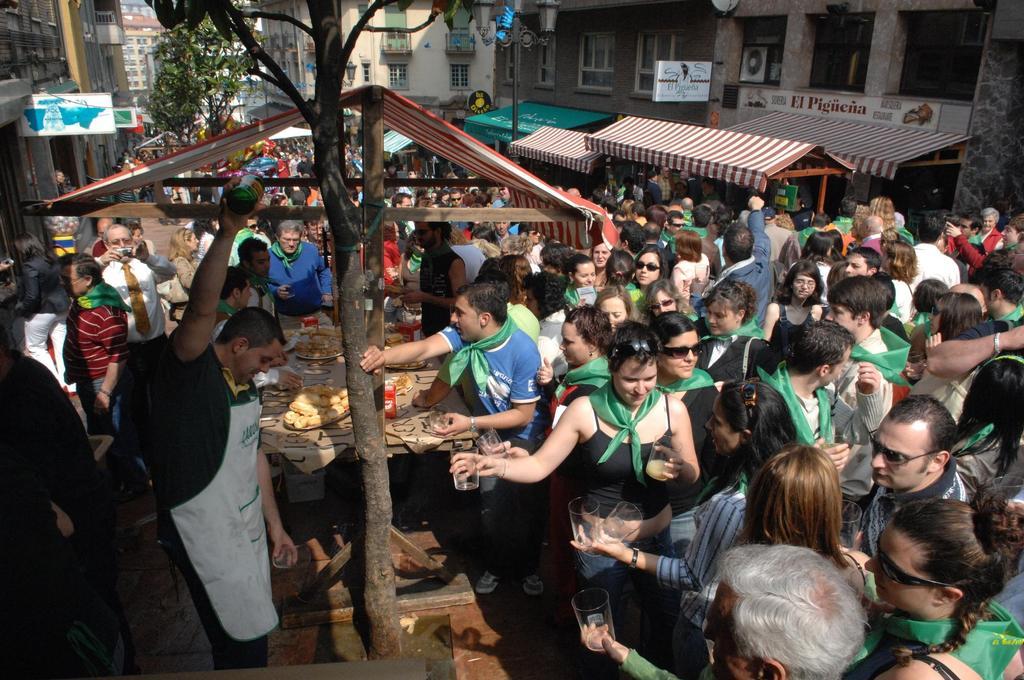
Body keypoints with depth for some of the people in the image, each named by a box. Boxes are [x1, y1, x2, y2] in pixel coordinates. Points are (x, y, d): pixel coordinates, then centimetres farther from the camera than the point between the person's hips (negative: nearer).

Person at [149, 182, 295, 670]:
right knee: (243, 643, 0)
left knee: (252, 631, 20)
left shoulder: (245, 386, 10)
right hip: (205, 537, -8)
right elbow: (202, 309, -35)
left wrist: (275, 526, 15)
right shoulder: (190, 368, -15)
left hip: (245, 528, 9)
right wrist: (228, 233, -45)